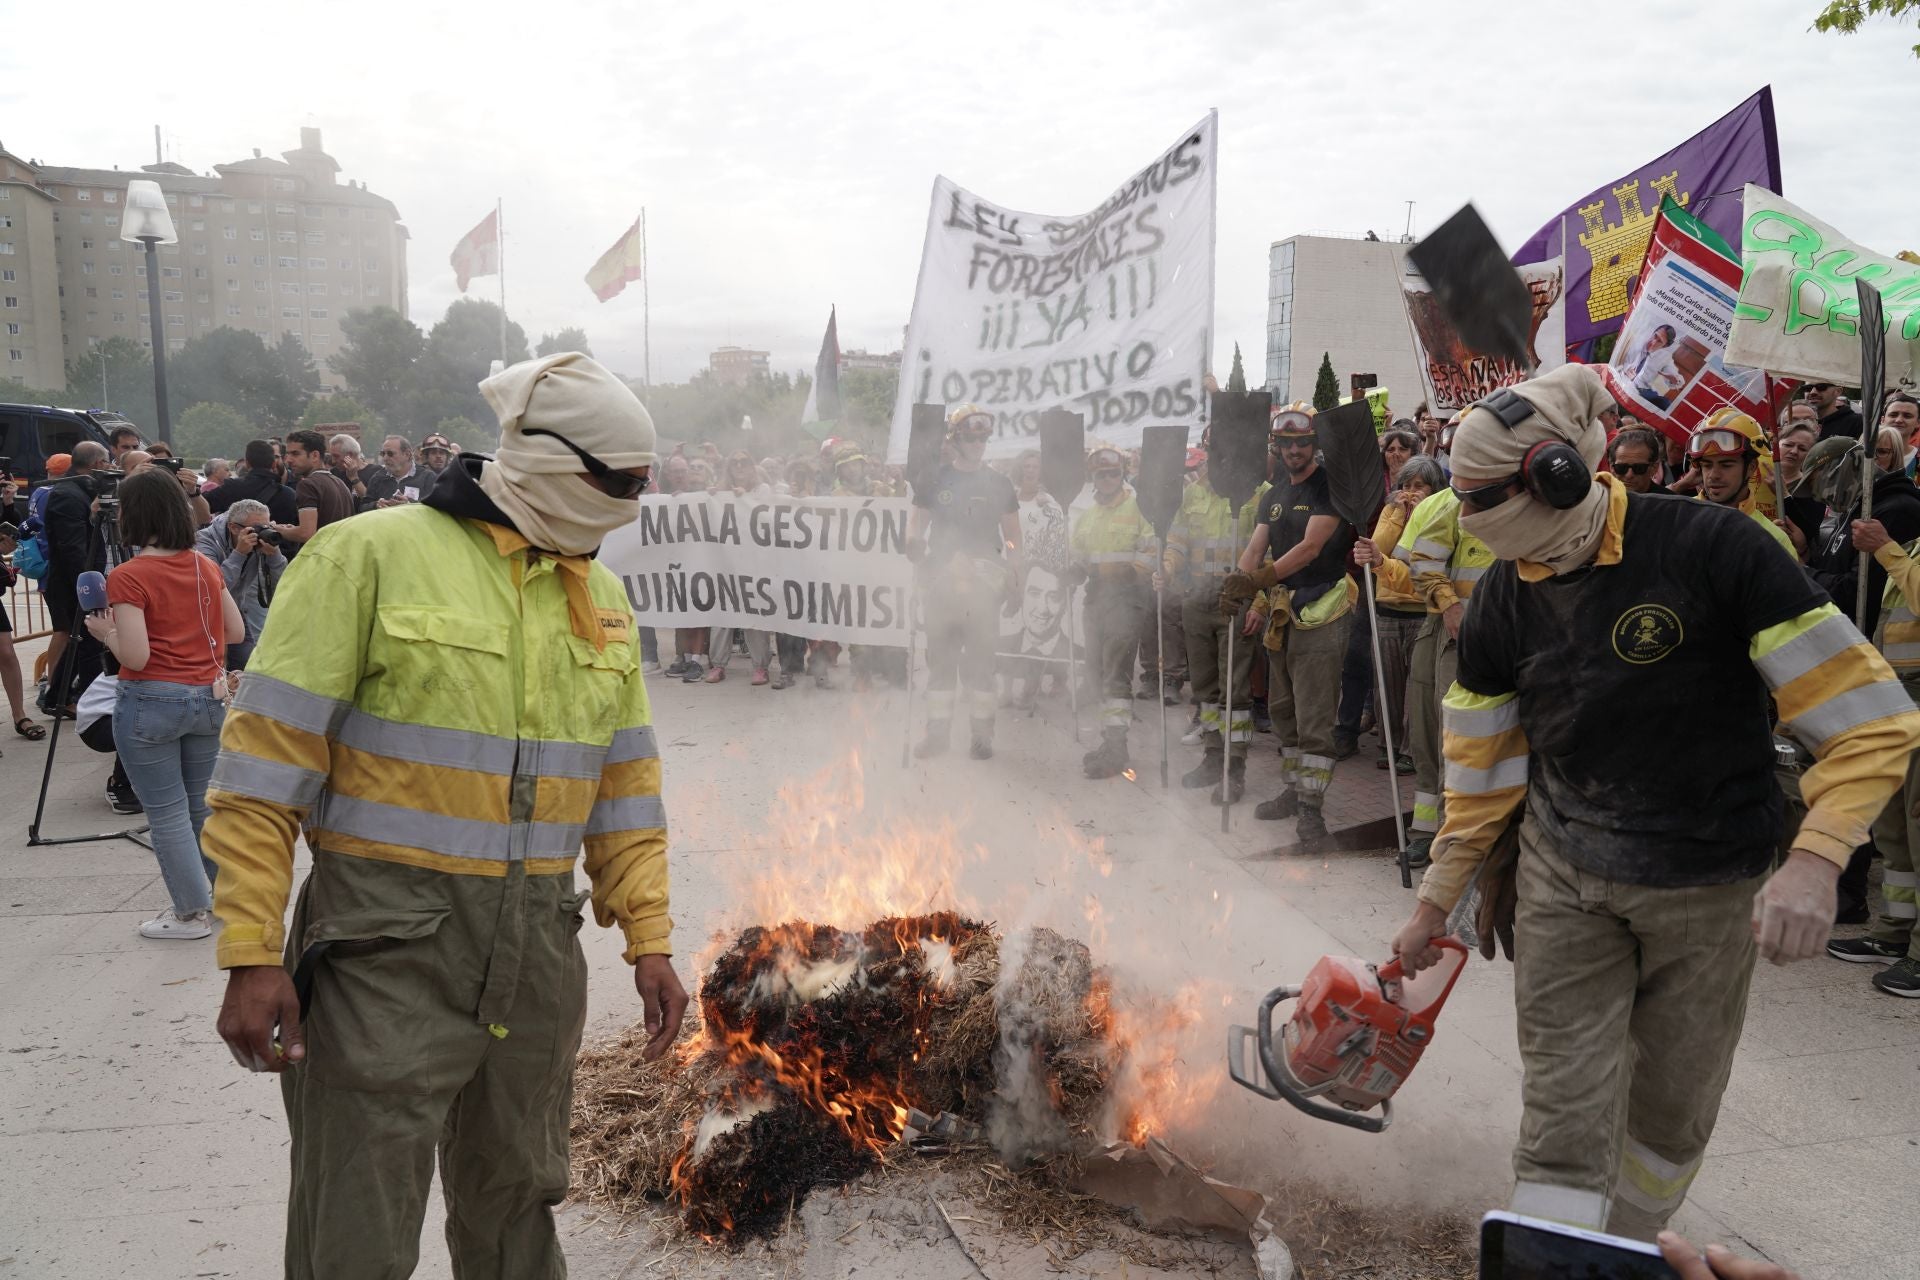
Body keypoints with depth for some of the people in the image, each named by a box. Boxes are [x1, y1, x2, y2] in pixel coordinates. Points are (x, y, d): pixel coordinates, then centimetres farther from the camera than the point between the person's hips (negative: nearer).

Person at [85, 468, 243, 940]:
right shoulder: (206, 566, 3)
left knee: (167, 813, 7)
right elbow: (236, 630, 10)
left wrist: (106, 631, 0)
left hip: (152, 702, -5)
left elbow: (135, 657, -17)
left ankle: (192, 913, 15)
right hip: (210, 697, 6)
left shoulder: (127, 577, -14)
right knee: (201, 804, 19)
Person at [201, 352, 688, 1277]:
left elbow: (626, 787, 12)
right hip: (389, 950, -5)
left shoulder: (602, 597, 9)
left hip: (539, 951, 5)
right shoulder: (371, 555, -9)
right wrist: (250, 955, -14)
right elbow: (266, 766, -10)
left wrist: (649, 941, 7)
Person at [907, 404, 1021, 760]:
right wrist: (914, 543, -13)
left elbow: (1012, 532, 12)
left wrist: (1013, 568, -3)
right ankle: (938, 731, 12)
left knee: (980, 656, -1)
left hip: (983, 582, 0)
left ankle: (982, 733, 7)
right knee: (940, 654, 4)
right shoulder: (935, 480, 9)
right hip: (941, 581, 1)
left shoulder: (998, 484, 11)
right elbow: (916, 523, 9)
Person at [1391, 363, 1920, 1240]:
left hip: (1708, 890, -2)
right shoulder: (1503, 600, -4)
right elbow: (1480, 772, 7)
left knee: (1672, 1109, 15)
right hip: (1563, 879, 2)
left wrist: (1815, 860, -30)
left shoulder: (1710, 547, -18)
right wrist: (1434, 905, 11)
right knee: (1564, 1114, -2)